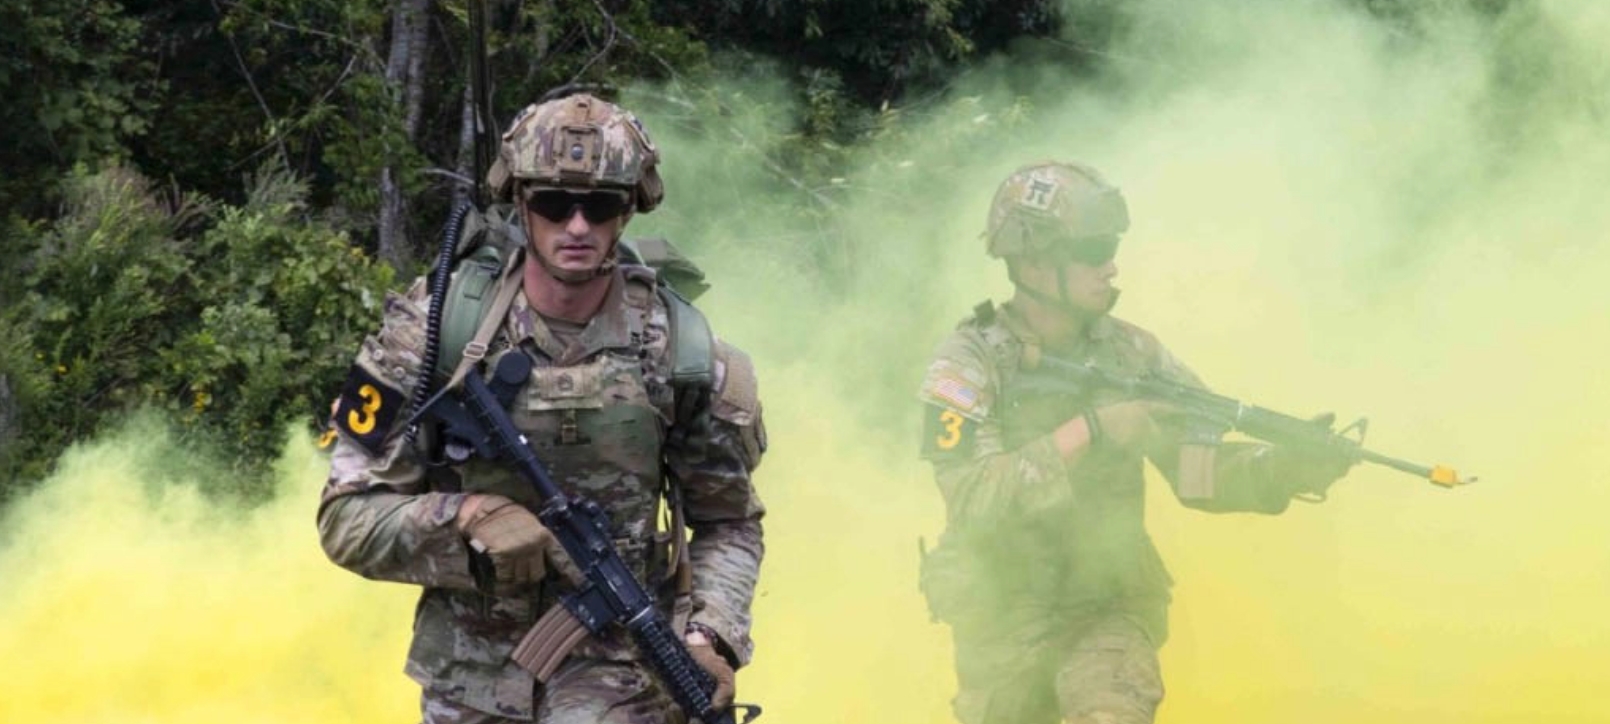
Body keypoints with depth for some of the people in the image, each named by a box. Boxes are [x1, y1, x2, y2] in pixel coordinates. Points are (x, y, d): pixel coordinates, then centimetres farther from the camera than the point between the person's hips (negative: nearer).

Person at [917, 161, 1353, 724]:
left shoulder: (1130, 354, -1)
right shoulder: (969, 365, -14)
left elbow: (1201, 474, -2)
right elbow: (972, 497, -27)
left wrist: (1292, 469, -21)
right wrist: (1088, 431, -31)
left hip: (1108, 603, 2)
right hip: (1003, 612, -1)